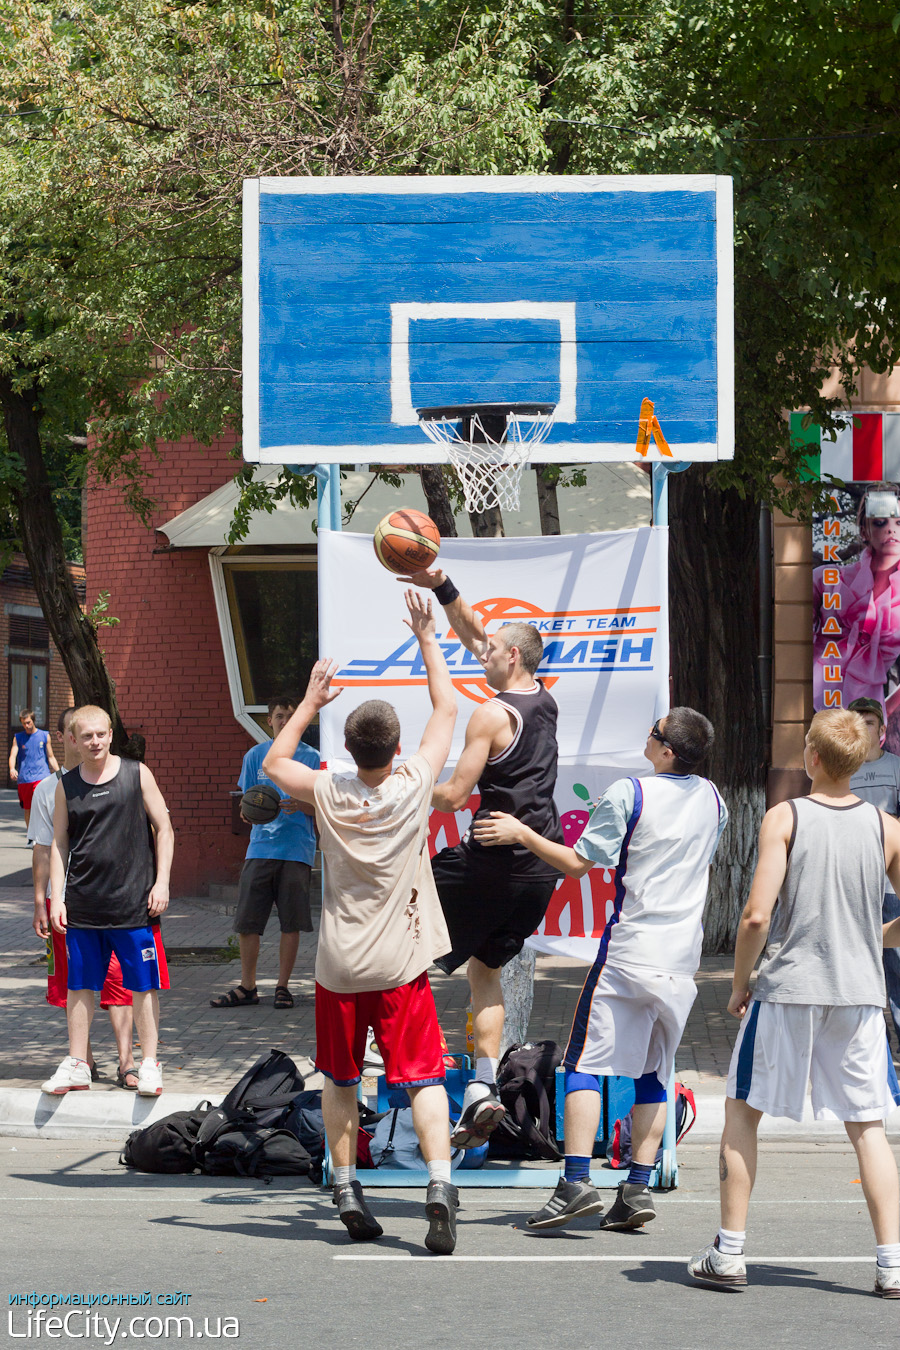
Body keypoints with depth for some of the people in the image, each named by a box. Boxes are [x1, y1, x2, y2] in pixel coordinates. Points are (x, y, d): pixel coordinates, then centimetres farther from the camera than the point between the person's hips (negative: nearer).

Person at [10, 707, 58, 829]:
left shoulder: (44, 736, 7)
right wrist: (12, 769, -23)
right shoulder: (18, 737, 8)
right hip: (23, 779, 2)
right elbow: (13, 755, -2)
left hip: (41, 777, -2)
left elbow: (50, 757, 13)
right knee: (27, 810, 9)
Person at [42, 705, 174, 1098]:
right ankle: (76, 1065, 18)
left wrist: (161, 882, -4)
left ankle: (149, 1065, 9)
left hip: (133, 902, -2)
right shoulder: (66, 785, 7)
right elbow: (59, 843, 11)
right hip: (82, 904, 2)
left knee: (143, 985, 0)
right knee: (79, 986, 8)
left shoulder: (136, 774, 1)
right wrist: (56, 897, 3)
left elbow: (164, 830, 4)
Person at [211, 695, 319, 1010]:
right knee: (246, 921, -1)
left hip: (297, 850, -2)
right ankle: (247, 987, 9)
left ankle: (282, 986, 10)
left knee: (291, 923, 0)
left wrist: (299, 805, -18)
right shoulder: (255, 756, 11)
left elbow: (318, 807, 3)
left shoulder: (309, 757, 4)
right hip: (260, 847, 2)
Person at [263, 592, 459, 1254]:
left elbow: (274, 761, 14)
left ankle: (348, 1191, 16)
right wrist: (428, 638, 12)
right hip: (402, 967, -1)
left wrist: (311, 702, 17)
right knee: (424, 1077, -4)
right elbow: (447, 709, 4)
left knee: (340, 1081, 16)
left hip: (339, 968, 2)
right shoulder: (414, 787, -10)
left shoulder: (328, 792, -7)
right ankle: (440, 1182, -22)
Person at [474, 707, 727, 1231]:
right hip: (684, 955, 5)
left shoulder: (629, 794, -11)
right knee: (655, 1071, 10)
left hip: (630, 948, -5)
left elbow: (578, 862, -9)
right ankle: (638, 1188, 4)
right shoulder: (712, 799, 7)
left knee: (586, 1061, -1)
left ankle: (577, 1181, -11)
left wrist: (522, 833, 0)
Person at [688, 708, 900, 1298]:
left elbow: (757, 916, -13)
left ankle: (730, 1253, 9)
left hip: (787, 987, -2)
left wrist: (739, 983, 1)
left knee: (742, 1112, 11)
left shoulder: (784, 818, -7)